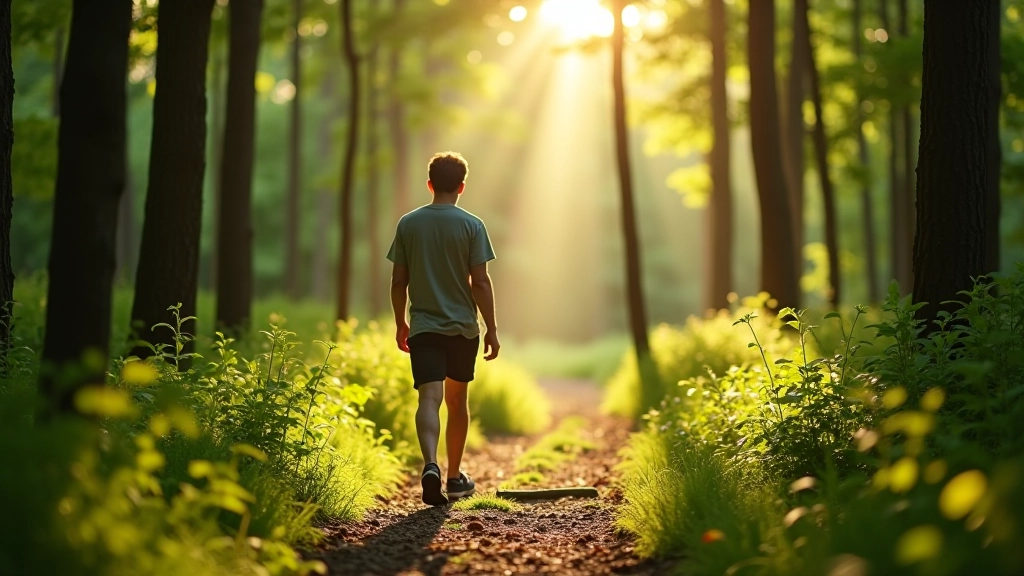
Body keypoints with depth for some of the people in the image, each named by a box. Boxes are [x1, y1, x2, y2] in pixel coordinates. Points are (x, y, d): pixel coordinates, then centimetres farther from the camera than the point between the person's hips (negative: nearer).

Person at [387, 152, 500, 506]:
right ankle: (455, 477, 25)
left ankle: (430, 465, -32)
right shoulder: (472, 226, -5)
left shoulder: (408, 224, 1)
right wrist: (492, 328, -1)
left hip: (423, 327, 0)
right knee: (458, 401, 14)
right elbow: (480, 282, -8)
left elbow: (398, 281, 4)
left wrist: (401, 324, 15)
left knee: (429, 398, -8)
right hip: (463, 327, 0)